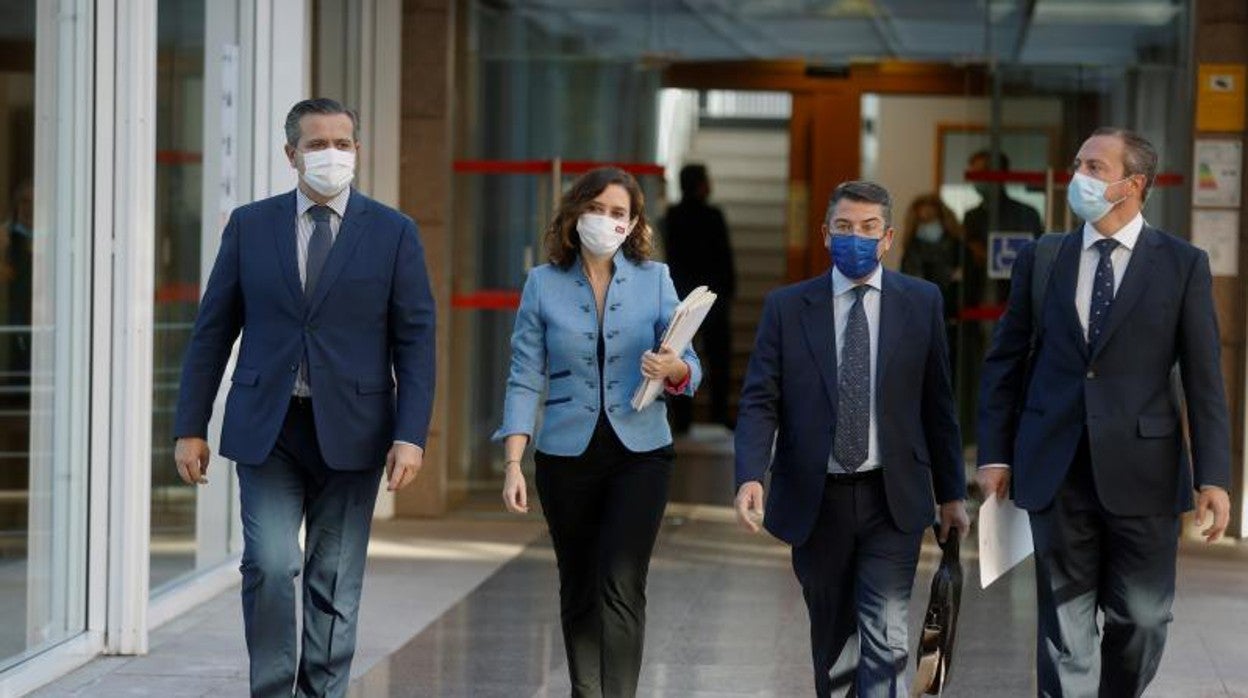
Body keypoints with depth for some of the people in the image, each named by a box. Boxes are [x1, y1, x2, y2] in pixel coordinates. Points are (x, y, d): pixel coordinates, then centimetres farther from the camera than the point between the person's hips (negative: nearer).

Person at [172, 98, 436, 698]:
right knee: (270, 564, -13)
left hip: (349, 432, 0)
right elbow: (212, 332, 7)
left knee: (335, 582, 4)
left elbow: (415, 341, 0)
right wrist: (190, 427, 3)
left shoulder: (393, 233, 2)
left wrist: (410, 435, -9)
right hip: (265, 428, 0)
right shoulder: (250, 226, 5)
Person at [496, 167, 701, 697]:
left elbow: (690, 369, 0)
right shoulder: (543, 284, 1)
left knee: (621, 587, -12)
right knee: (578, 590, 10)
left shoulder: (655, 279, 1)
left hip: (639, 453, -1)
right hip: (567, 455, 1)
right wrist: (513, 463, -8)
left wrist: (674, 369, -25)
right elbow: (525, 378, 0)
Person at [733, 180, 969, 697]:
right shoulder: (787, 307, 1)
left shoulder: (921, 302, 2)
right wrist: (750, 476, -21)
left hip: (892, 500, -1)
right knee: (831, 637, 14)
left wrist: (951, 493, 8)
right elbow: (759, 401, -5)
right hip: (815, 500, 1)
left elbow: (937, 403, 6)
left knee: (885, 640, -11)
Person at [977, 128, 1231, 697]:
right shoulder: (1041, 259, 6)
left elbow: (1204, 377, -3)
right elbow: (1004, 362, 10)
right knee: (1064, 621, 6)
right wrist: (995, 454, 4)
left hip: (1141, 472, -1)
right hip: (1055, 472, 2)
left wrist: (1213, 476, -8)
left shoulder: (1183, 264, 0)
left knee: (1140, 618, 7)